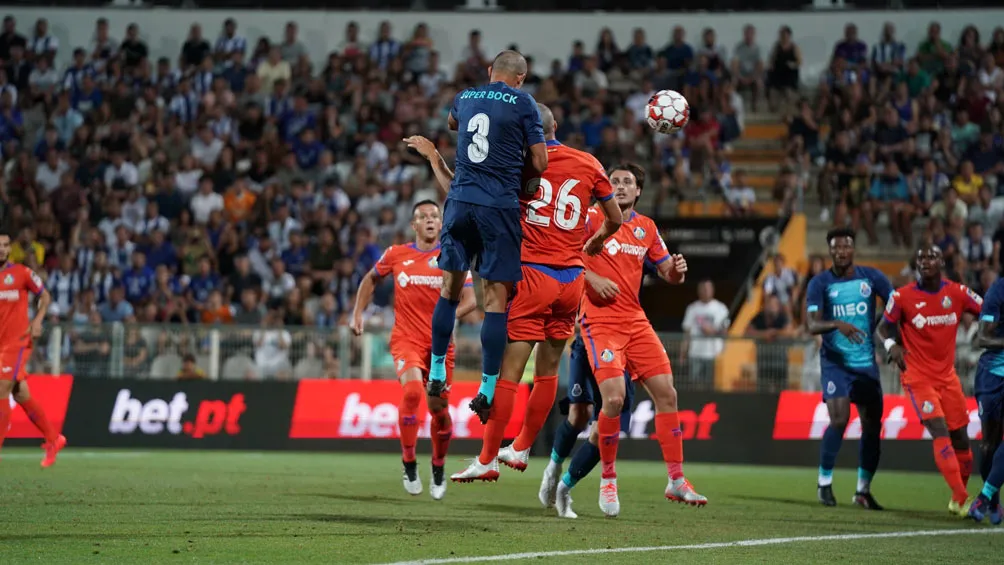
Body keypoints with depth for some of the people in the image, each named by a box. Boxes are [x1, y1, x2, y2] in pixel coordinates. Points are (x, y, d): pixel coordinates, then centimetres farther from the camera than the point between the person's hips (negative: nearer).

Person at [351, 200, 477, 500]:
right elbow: (371, 279, 21)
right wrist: (358, 312, 12)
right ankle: (409, 464, -13)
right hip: (406, 339, -1)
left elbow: (469, 299, -5)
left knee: (439, 408, 2)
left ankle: (438, 469, 27)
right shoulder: (396, 255, 4)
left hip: (440, 342, 1)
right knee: (412, 390, -27)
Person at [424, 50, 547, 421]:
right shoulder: (522, 102, -3)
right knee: (497, 296, -1)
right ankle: (487, 391, -4)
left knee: (450, 288, 16)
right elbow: (539, 164, -2)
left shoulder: (464, 97, 12)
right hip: (499, 205, -4)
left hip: (460, 199, 4)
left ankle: (436, 375, 21)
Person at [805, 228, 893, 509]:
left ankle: (863, 490, 16)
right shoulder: (820, 283, -5)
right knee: (839, 419, -18)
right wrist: (837, 324, -35)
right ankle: (824, 481, 0)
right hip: (835, 362, -3)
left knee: (872, 425, 2)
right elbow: (812, 324, -16)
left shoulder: (871, 277, 0)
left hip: (866, 362, 3)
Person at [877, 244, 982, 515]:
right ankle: (960, 499, -21)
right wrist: (891, 345, -21)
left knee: (961, 438, 6)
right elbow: (881, 330, 0)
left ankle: (959, 497, 25)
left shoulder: (958, 293, -1)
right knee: (940, 432, -19)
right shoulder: (903, 297, -8)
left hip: (947, 376, 4)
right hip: (918, 378, -4)